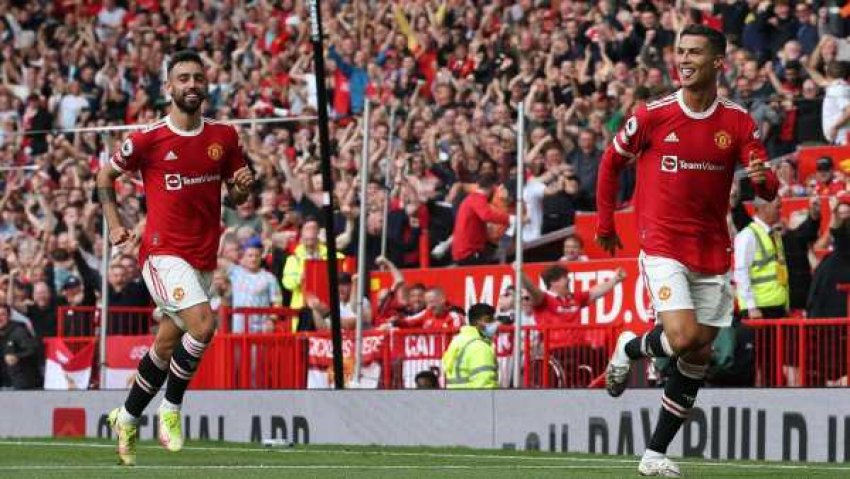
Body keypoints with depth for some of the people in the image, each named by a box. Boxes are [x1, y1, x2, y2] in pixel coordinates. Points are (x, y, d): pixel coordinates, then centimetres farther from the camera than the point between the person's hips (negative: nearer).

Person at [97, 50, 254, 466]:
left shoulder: (224, 137, 5)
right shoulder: (147, 139, -6)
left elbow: (235, 197, 15)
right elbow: (106, 174, 11)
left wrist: (243, 186, -8)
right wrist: (114, 224, 2)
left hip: (203, 258, 5)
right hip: (163, 252, -5)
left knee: (166, 347, 11)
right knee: (203, 325, -25)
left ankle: (127, 419, 31)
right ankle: (171, 408, -7)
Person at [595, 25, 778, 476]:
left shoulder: (738, 122, 0)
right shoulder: (651, 115, -5)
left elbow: (767, 188, -1)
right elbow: (611, 162, 9)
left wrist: (764, 180, -25)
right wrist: (605, 224, 10)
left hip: (712, 251, 3)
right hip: (662, 246, -3)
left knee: (697, 358, 4)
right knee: (684, 338, -21)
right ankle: (630, 348, 12)